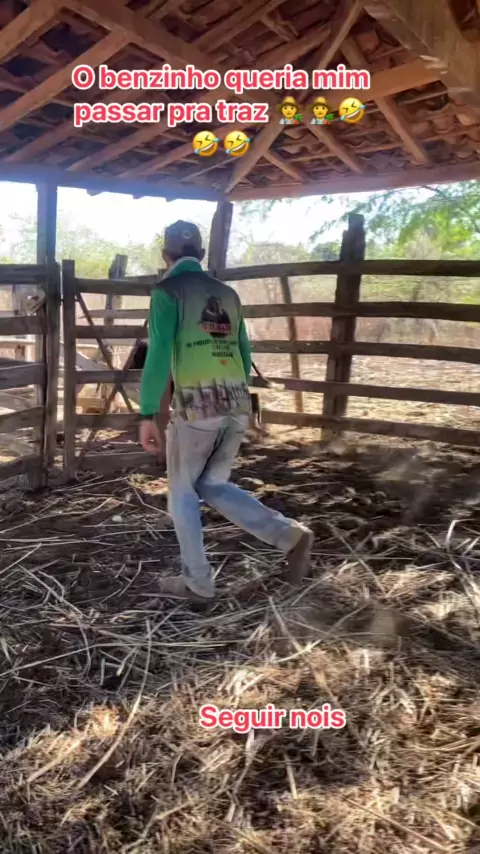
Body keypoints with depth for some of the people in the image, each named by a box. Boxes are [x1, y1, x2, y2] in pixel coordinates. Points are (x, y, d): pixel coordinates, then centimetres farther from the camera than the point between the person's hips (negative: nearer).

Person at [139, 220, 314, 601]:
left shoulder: (169, 291, -1)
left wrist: (148, 415, -9)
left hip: (197, 404, -6)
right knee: (214, 486, 17)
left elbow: (159, 355, -11)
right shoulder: (227, 293, 18)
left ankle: (197, 581, 18)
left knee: (182, 491, 11)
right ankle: (290, 535, 4)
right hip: (238, 404, 6)